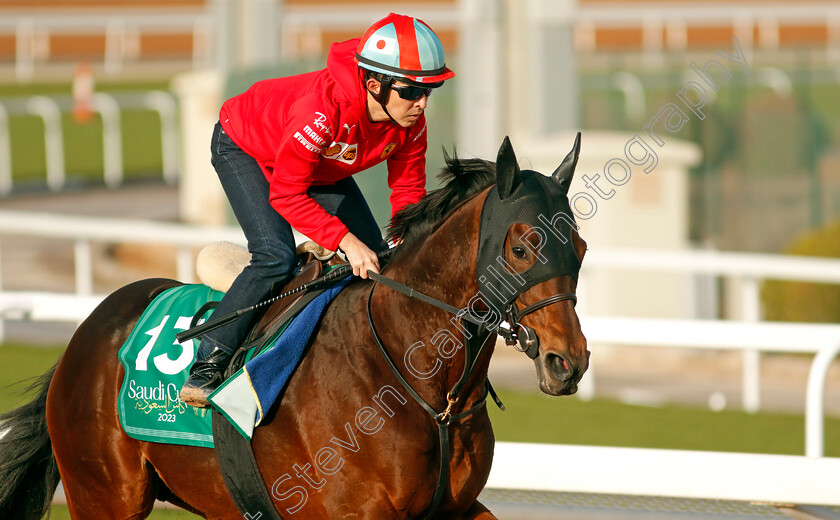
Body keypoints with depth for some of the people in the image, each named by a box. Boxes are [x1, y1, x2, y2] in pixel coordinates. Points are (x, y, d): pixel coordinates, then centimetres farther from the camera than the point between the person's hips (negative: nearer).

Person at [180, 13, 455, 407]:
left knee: (375, 258, -1)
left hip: (322, 168, 7)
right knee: (276, 257, -26)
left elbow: (407, 190, -11)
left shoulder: (410, 122, -25)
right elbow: (286, 194, -38)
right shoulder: (323, 108, -45)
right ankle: (208, 364, -16)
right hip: (243, 149, -7)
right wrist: (345, 241, -45)